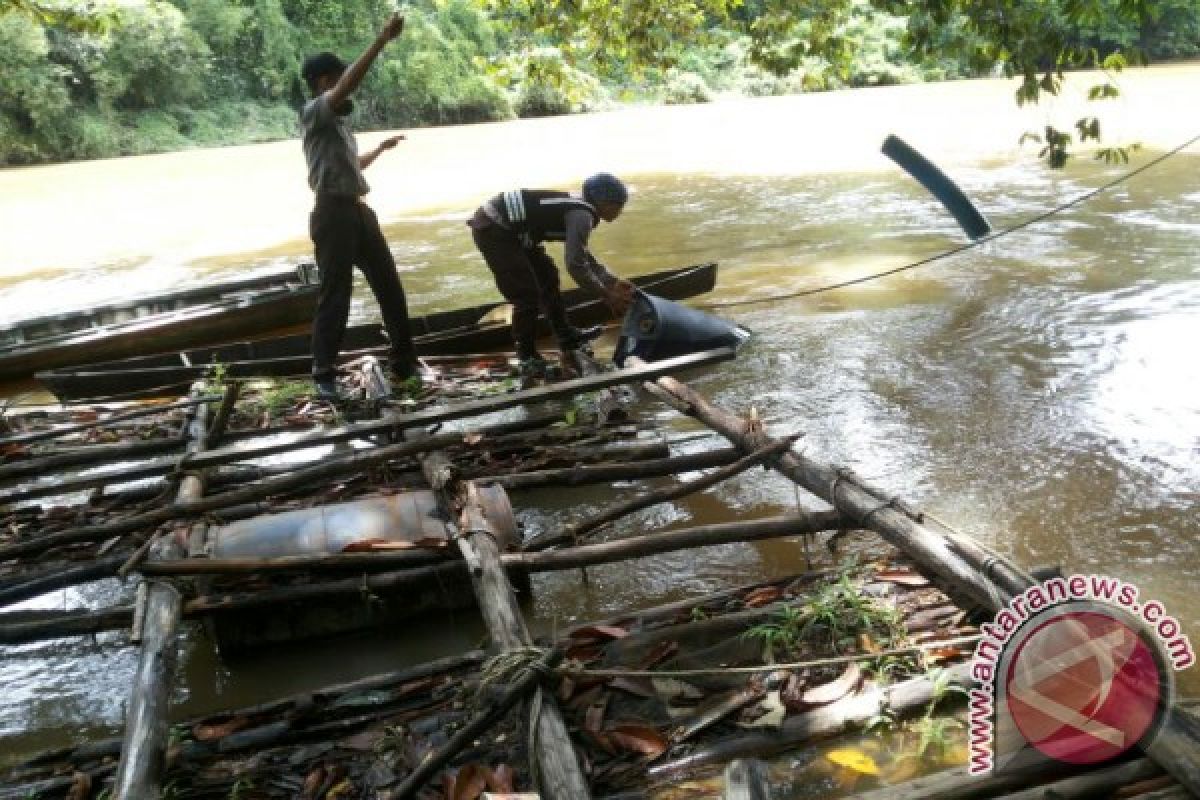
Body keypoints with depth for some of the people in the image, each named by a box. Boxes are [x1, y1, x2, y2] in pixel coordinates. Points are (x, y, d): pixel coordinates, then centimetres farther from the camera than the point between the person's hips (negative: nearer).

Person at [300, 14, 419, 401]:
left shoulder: (339, 122, 22)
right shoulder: (313, 113, -6)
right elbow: (351, 81, -23)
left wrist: (381, 148, 44)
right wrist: (382, 39, -24)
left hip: (359, 211, 9)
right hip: (334, 214, -9)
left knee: (389, 286, 10)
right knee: (334, 297, -5)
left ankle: (404, 363, 19)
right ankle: (323, 376, 6)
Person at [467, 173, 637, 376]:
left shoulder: (578, 209, 12)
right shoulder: (582, 215, -17)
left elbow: (584, 256, 22)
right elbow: (575, 265, -22)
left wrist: (614, 282, 13)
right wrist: (608, 295, -13)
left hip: (503, 226, 10)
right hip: (492, 230, -10)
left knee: (547, 277, 19)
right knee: (527, 295, -7)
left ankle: (566, 336, 32)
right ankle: (527, 358, 7)